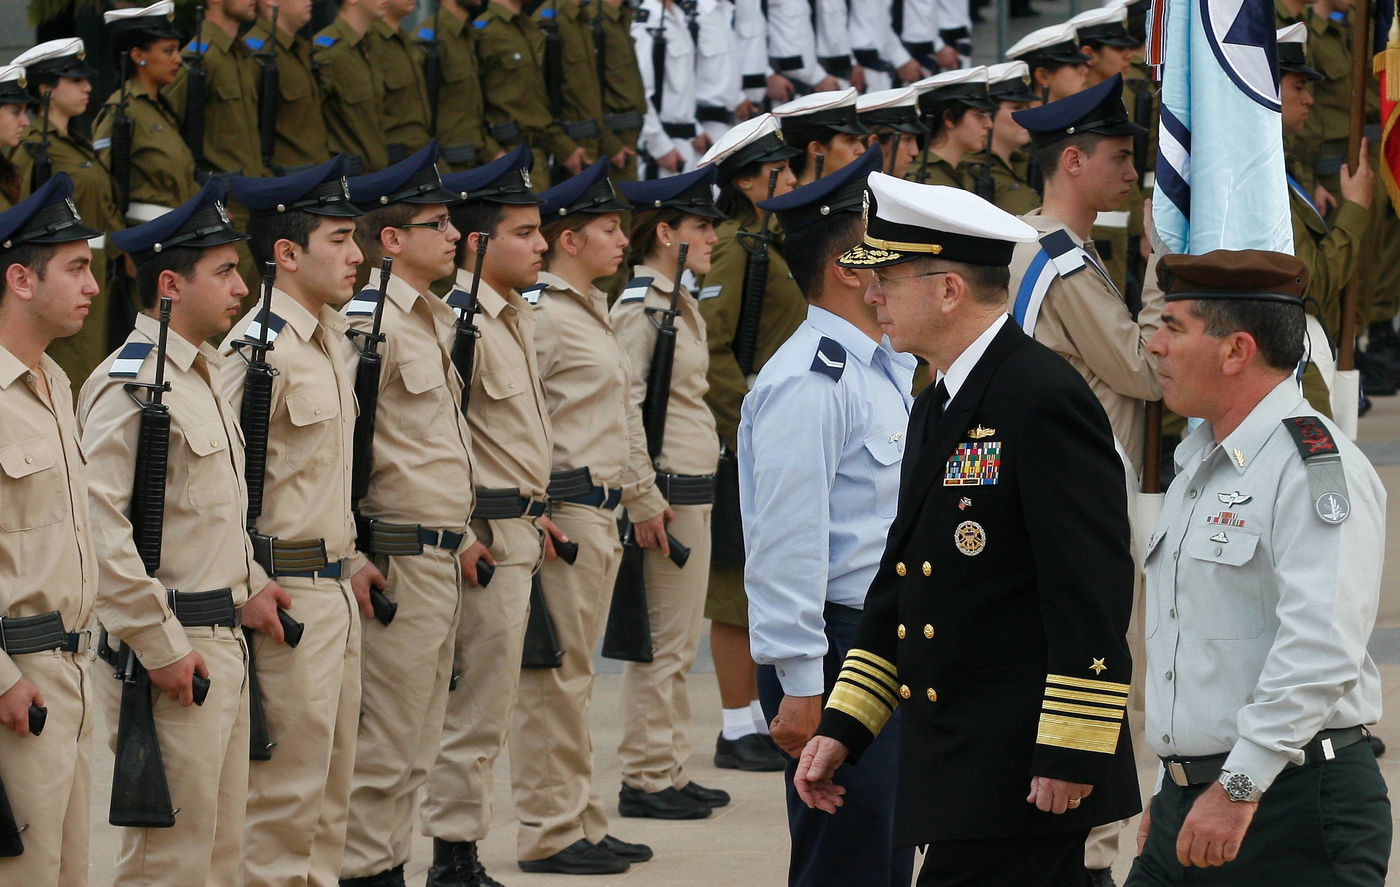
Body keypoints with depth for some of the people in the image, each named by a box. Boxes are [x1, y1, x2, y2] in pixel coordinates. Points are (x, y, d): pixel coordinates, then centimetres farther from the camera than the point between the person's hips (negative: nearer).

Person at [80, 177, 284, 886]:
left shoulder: (202, 375, 15)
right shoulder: (129, 388, -17)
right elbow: (101, 535, -23)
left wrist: (247, 586, 13)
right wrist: (160, 648, -21)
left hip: (223, 643, 10)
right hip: (172, 656, -10)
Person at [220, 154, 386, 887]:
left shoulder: (333, 338, 12)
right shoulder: (259, 347, -18)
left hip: (333, 586, 9)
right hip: (285, 595, -9)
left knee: (331, 778, 14)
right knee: (286, 786, -4)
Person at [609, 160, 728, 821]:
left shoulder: (678, 302, 17)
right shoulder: (641, 306, -14)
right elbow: (624, 407, -19)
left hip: (692, 488, 10)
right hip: (667, 491, -10)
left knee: (680, 639, 13)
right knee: (663, 642, -6)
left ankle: (670, 772, 18)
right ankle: (647, 780, -2)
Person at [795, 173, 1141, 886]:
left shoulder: (1045, 400, -14)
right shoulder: (936, 407, 17)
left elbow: (1092, 592, -19)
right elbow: (899, 583, 23)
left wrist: (1070, 755, -20)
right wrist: (841, 727, 18)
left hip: (1023, 770, -10)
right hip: (953, 767, 10)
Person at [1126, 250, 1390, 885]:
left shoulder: (1316, 466, -13)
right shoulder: (1197, 468, 18)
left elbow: (1320, 650, -23)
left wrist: (1238, 787, -24)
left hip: (1296, 810, -8)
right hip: (1190, 807, 8)